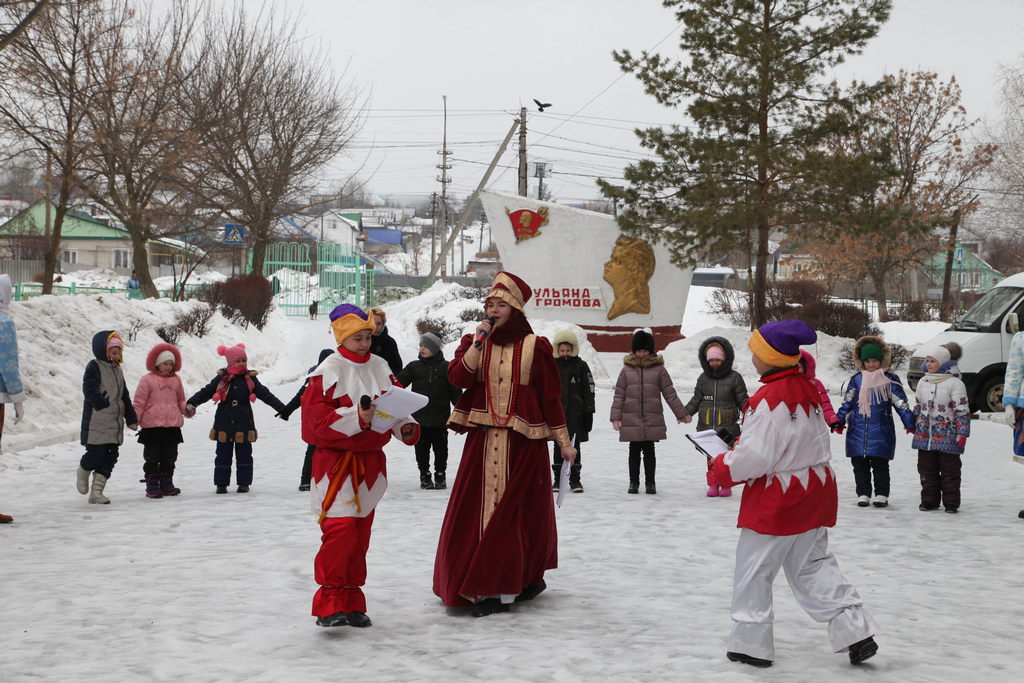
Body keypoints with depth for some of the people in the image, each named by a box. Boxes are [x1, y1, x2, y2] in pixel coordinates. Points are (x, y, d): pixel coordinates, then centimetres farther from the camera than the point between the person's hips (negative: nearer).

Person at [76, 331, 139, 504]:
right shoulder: (94, 367, -7)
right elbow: (90, 390, -17)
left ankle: (97, 491, 11)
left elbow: (124, 397, 19)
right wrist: (103, 404, -20)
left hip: (115, 423, 7)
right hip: (96, 423, -7)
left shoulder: (117, 370, 16)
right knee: (97, 454, -10)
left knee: (110, 457, 5)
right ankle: (83, 471, 23)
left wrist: (131, 418, 16)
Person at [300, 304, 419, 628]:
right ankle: (329, 603, -6)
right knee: (340, 530, -14)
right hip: (336, 461, -6)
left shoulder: (380, 368, 9)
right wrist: (357, 417, -26)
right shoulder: (329, 371, -10)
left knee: (360, 534, 11)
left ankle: (351, 601, 19)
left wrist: (407, 428, -7)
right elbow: (318, 419, -16)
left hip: (371, 461, 6)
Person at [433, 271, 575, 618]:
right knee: (479, 509, 1)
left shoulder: (535, 346, 2)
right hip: (482, 439, 3)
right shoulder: (474, 342, 10)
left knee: (514, 511, -5)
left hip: (523, 442, -3)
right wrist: (478, 344, -13)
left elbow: (551, 397, 4)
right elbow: (457, 378, -6)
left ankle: (501, 589, -1)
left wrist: (564, 441, 5)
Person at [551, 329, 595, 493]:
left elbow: (589, 390, 3)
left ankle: (575, 480, 10)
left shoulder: (581, 366, 3)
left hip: (576, 413, -2)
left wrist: (589, 413, -3)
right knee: (558, 447, 4)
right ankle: (558, 479, 12)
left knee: (574, 447, 2)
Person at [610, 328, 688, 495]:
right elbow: (619, 395, 6)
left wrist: (681, 413, 5)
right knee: (634, 451, 6)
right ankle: (633, 482, 17)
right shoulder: (627, 370, 6)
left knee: (649, 451, 5)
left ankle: (650, 483, 15)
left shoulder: (658, 369, 4)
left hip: (652, 419, 0)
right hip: (631, 418, 1)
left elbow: (670, 393, 7)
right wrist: (616, 417, -1)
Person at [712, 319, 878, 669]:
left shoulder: (768, 400, -22)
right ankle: (855, 631, 9)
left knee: (753, 569, 6)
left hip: (777, 502, -8)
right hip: (814, 491, 9)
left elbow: (754, 457, -24)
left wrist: (722, 466, -5)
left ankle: (751, 643, 15)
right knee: (813, 564, 16)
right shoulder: (807, 389, 5)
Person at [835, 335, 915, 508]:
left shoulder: (890, 380, 3)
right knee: (860, 465, 6)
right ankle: (863, 494, 15)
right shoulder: (856, 380, 10)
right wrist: (837, 420, -2)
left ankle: (881, 495, 10)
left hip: (881, 432, -3)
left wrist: (910, 424, -3)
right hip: (858, 431, 3)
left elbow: (901, 404, 3)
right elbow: (847, 404, 10)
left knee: (880, 465, 0)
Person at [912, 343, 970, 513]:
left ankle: (951, 503, 7)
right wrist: (914, 425, 22)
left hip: (947, 436, -6)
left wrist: (962, 433, -14)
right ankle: (929, 500, 17)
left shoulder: (954, 383, -8)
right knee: (927, 469, 9)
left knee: (949, 470, 1)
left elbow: (962, 410, -10)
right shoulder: (923, 382, 12)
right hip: (924, 435, 6)